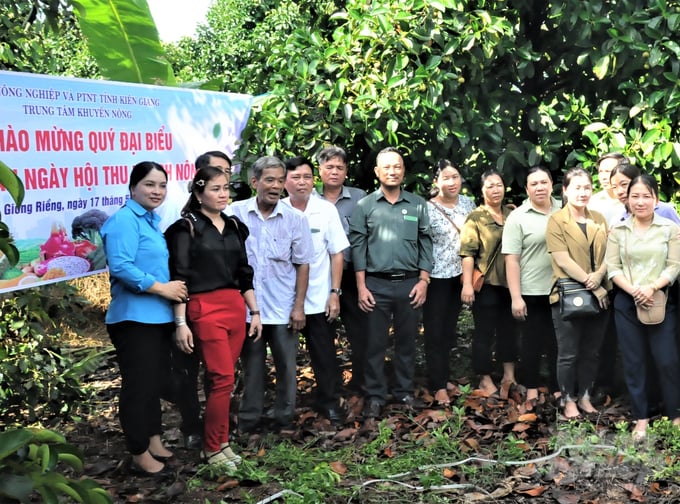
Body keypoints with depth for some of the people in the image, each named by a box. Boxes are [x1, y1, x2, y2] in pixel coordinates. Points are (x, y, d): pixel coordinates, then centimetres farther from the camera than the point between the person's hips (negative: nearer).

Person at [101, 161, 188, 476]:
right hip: (134, 317, -9)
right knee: (139, 385, -1)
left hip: (158, 316, 9)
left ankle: (153, 441, 30)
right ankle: (139, 454, 11)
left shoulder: (152, 221, 15)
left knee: (155, 382, 17)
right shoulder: (124, 220, -14)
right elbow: (120, 267, -24)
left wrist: (170, 288, 10)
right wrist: (162, 288, -20)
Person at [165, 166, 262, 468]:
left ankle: (219, 442, 17)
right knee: (223, 379, -7)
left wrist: (254, 311, 14)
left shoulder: (234, 227, 14)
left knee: (222, 379, 8)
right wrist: (180, 323, -12)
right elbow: (179, 277, -8)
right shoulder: (186, 227, -4)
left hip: (235, 307, 6)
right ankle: (212, 448, 6)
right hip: (204, 310, -6)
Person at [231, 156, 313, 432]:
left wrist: (299, 306, -3)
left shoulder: (295, 218, -2)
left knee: (286, 366, 7)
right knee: (251, 366, 11)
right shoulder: (236, 213, -3)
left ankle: (284, 420, 22)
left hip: (283, 308, 0)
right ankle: (248, 420, 24)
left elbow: (302, 264, 2)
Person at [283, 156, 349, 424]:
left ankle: (329, 401, 22)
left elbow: (337, 254, -1)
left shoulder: (326, 210, -4)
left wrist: (335, 293, -5)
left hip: (318, 297, 0)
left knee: (324, 352, 7)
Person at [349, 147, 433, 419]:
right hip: (376, 284, -1)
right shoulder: (364, 206, 2)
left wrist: (423, 281, -1)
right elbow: (357, 247, -1)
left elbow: (426, 244, 7)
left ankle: (405, 391, 23)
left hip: (410, 284, 2)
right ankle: (375, 396, 13)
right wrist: (361, 288, -6)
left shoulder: (418, 205, 6)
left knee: (407, 341, 10)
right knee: (375, 342, 3)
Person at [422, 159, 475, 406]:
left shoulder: (467, 203, 4)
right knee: (435, 332, 0)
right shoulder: (427, 209, -13)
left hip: (460, 275, 6)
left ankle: (441, 376, 28)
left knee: (449, 329, 15)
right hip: (437, 277, -6)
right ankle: (439, 385, 6)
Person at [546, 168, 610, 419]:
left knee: (591, 352, 12)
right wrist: (591, 284, -15)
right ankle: (568, 400, 17)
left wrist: (599, 275, -14)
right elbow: (562, 260, -13)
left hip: (599, 295, 5)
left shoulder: (599, 219, 10)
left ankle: (585, 396, 26)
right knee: (569, 354, 3)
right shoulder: (556, 221, -6)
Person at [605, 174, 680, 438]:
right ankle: (641, 418, 15)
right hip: (627, 303, 2)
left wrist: (652, 287, -19)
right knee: (633, 361, 6)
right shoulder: (617, 230, 4)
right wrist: (633, 291, -15)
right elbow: (612, 267, -1)